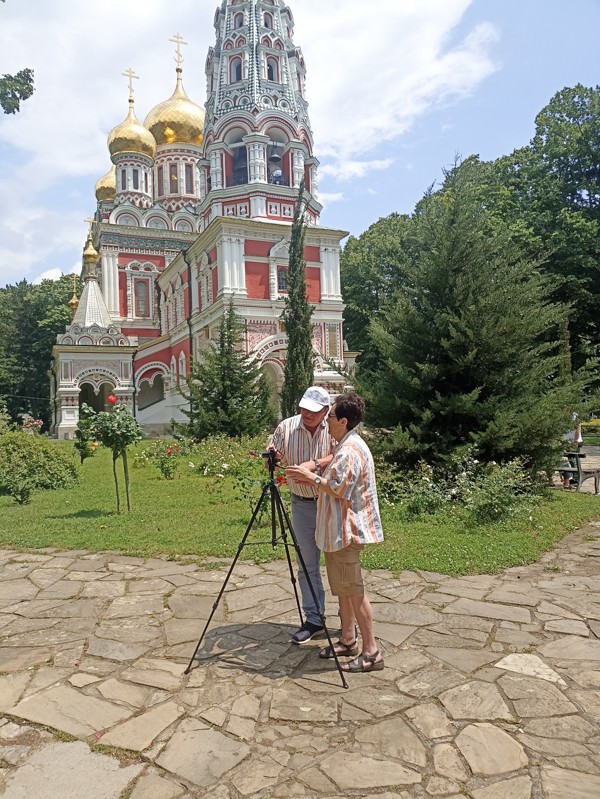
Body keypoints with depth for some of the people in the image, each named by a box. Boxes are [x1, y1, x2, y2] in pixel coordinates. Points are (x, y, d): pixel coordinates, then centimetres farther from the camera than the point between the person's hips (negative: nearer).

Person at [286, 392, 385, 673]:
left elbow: (340, 489, -23)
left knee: (353, 590, -3)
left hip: (346, 532, -11)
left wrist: (311, 477, -13)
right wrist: (309, 474, 9)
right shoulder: (346, 446, 13)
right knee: (342, 588, 18)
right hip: (338, 531, 11)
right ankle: (348, 640, 30)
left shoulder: (350, 451, -20)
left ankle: (371, 652, 6)